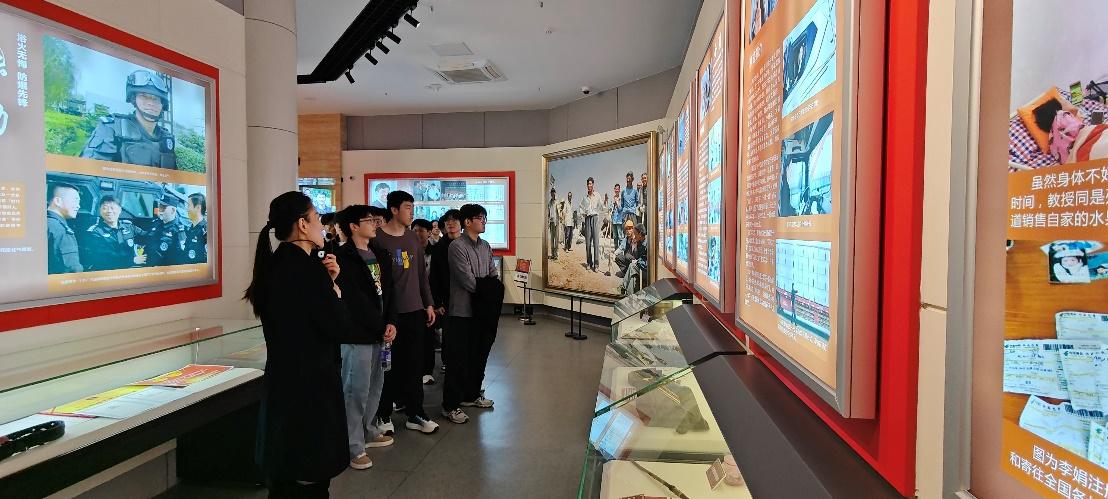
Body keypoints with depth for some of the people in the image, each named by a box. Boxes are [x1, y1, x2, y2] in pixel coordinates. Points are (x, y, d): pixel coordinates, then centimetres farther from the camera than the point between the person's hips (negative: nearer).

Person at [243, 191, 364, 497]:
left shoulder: (275, 265, 8)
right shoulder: (307, 267, -20)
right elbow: (343, 330, -18)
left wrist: (327, 283, 2)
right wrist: (335, 289, -3)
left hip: (282, 383, 9)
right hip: (310, 387, -9)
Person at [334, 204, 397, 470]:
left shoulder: (380, 255, 14)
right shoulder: (343, 257, -11)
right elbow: (355, 300, -15)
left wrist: (390, 323, -1)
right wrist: (381, 328, -11)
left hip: (379, 332, 8)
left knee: (375, 386, 17)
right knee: (356, 390, -2)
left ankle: (367, 431, 33)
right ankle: (354, 447, 7)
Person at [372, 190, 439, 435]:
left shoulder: (412, 237, 11)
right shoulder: (378, 238, -8)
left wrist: (429, 304, 13)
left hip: (415, 310, 5)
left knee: (415, 364, 9)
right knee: (389, 365, 4)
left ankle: (416, 414, 20)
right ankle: (384, 415, 19)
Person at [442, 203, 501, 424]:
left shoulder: (485, 246, 12)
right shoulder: (457, 247, -12)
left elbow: (493, 275, 12)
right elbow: (468, 281, -17)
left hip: (482, 309, 7)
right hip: (463, 310, -7)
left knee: (479, 354, 14)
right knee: (459, 357, -3)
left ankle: (471, 395, 30)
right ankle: (450, 405, 5)